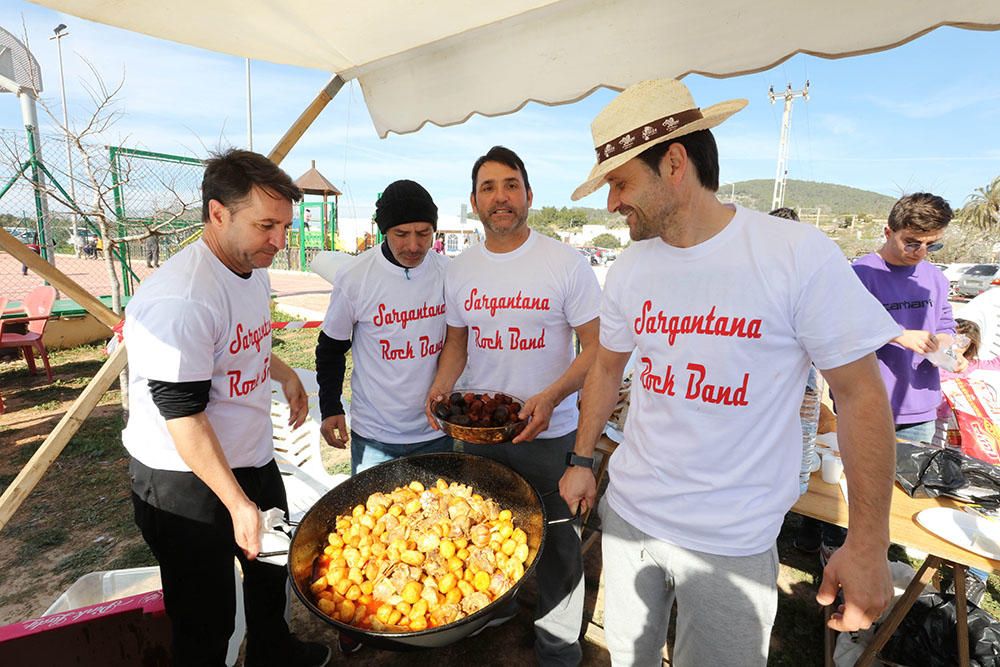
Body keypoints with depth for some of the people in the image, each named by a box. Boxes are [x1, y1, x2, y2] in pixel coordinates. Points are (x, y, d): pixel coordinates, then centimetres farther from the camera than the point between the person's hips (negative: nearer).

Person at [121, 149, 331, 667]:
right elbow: (183, 415, -27)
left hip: (253, 461, 9)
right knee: (206, 622, 9)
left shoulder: (253, 271, 1)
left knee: (272, 567, 28)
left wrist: (281, 371, 8)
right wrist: (238, 504, -24)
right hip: (186, 483, -9)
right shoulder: (180, 299, -29)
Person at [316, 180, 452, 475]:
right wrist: (330, 408, 0)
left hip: (436, 430, 2)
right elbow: (331, 348, 2)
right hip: (374, 433, -2)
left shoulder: (449, 272, -7)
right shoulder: (353, 277, -12)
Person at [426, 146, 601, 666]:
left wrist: (551, 397, -25)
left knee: (555, 542, 10)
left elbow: (598, 347, -11)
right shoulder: (459, 269, 3)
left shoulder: (565, 263, -11)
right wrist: (442, 385, -7)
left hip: (549, 432, -4)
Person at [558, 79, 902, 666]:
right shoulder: (630, 270, -2)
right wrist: (583, 459, 11)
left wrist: (869, 541, -9)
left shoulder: (800, 255, -16)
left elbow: (861, 394, -10)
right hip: (627, 509, 5)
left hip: (733, 541, -4)